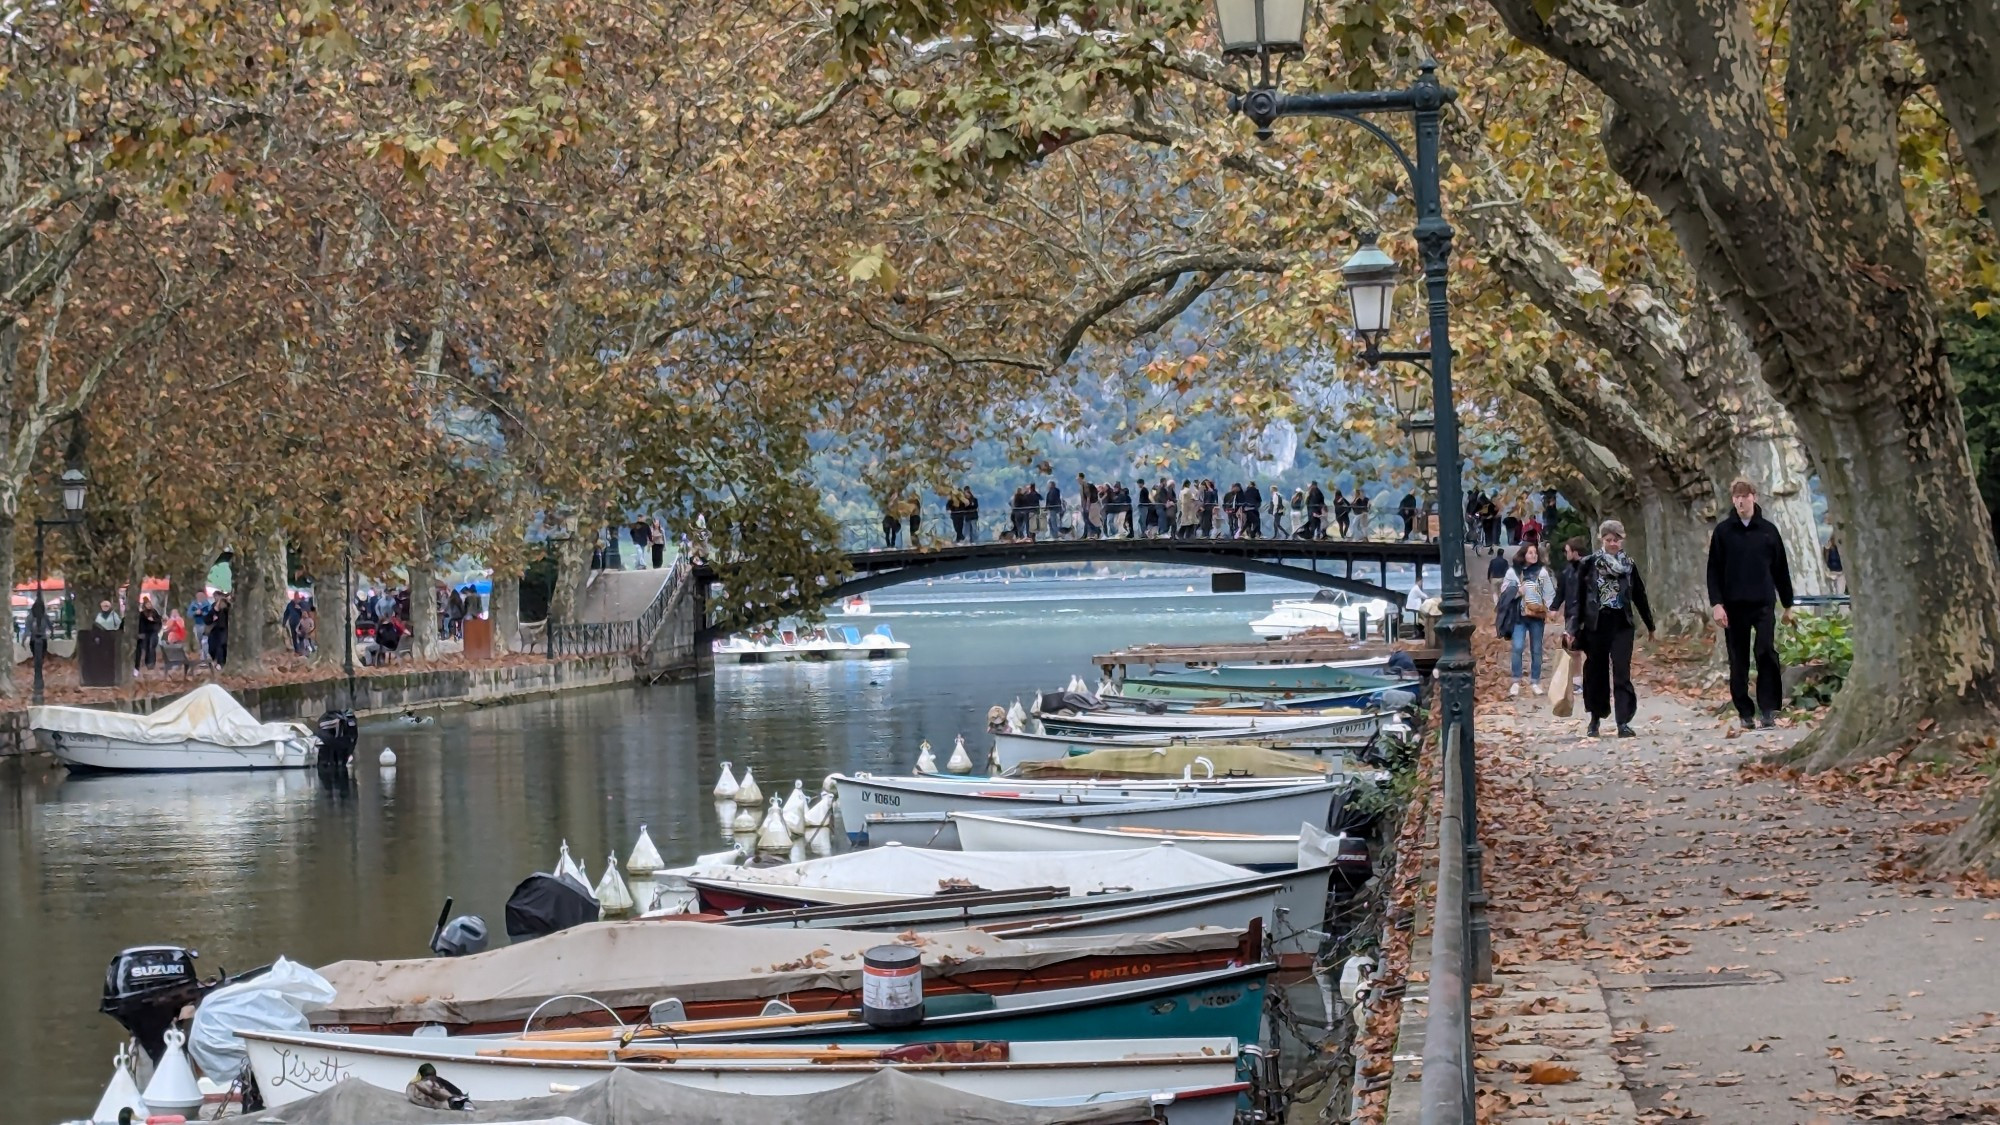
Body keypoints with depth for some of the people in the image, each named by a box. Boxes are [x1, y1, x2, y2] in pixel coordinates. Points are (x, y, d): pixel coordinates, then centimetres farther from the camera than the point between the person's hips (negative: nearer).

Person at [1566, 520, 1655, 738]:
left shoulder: (1629, 566, 6)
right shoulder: (1588, 564, 0)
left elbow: (1639, 597, 15)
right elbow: (1579, 598, 1)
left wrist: (1650, 625, 22)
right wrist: (1573, 629, -3)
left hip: (1622, 625, 0)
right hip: (1595, 624, 0)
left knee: (1621, 672, -9)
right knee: (1596, 673, 7)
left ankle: (1623, 722, -12)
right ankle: (1595, 719, 23)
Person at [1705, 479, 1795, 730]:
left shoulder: (1768, 530, 7)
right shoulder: (1723, 531, 4)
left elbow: (1781, 569, 11)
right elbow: (1713, 570, 2)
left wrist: (1788, 605, 12)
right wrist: (1716, 603, -8)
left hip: (1763, 604, 0)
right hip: (1734, 606, 0)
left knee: (1767, 653, -14)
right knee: (1738, 661, 3)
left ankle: (1768, 710, -12)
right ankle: (1745, 712, 10)